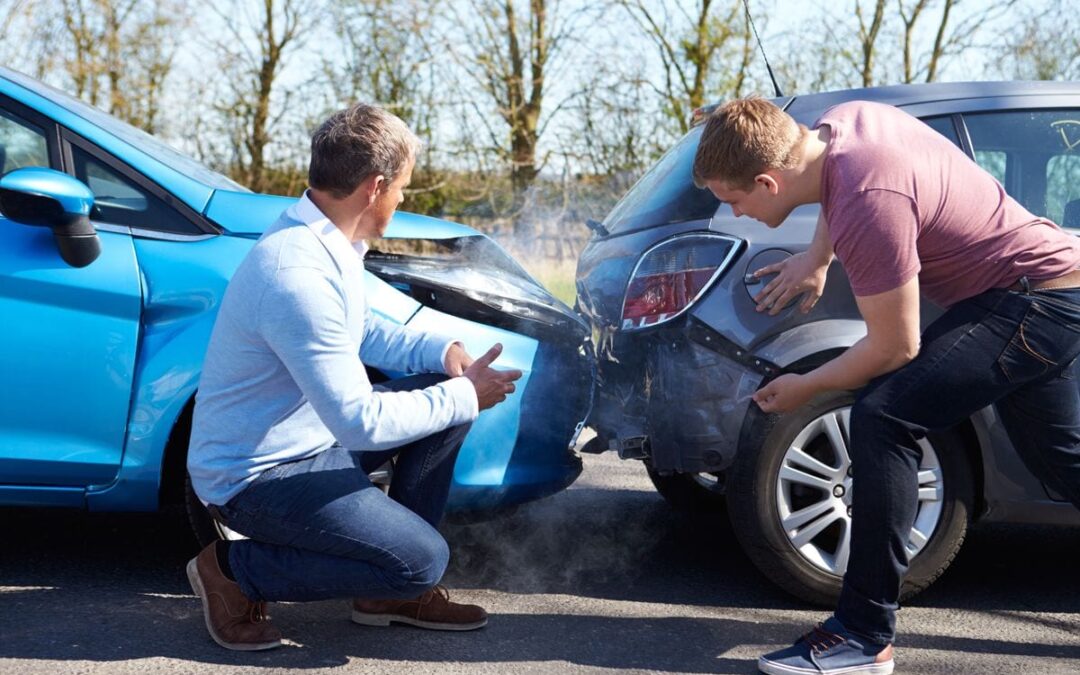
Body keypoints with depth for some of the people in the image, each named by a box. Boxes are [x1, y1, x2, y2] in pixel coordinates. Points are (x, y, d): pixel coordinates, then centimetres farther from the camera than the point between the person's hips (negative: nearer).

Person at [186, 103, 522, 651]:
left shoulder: (323, 241, 1)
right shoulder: (298, 275, -30)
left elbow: (362, 330, 18)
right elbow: (361, 422, -29)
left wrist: (441, 350, 0)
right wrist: (464, 396, -17)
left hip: (314, 436, 10)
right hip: (254, 476, -10)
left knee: (446, 393, 6)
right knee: (422, 560, -18)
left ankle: (392, 591, 13)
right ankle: (234, 570, -2)